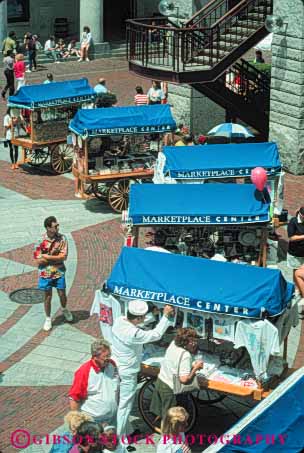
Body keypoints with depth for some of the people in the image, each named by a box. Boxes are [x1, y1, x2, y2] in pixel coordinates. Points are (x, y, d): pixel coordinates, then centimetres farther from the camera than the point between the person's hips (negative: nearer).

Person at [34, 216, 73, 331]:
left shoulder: (62, 238, -10)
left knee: (62, 294, 10)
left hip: (59, 272, 1)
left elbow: (63, 257, -15)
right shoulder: (41, 240, -13)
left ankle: (64, 309, 42)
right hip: (45, 273, -1)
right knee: (48, 297, 9)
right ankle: (48, 319, 26)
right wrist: (55, 256, -17)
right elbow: (39, 260, -16)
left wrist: (47, 257, -18)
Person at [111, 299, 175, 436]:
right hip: (127, 374, -9)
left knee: (121, 402, 23)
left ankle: (127, 431, 41)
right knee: (124, 406, 6)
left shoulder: (119, 320, -11)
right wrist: (166, 315, -19)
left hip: (116, 368, 9)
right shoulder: (133, 334, -34)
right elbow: (156, 335, -25)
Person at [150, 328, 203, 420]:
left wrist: (193, 366, -1)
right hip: (170, 389, -7)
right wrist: (196, 368, -17)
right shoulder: (186, 355, -28)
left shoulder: (173, 343, -5)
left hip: (160, 381, 7)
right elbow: (184, 379, -30)